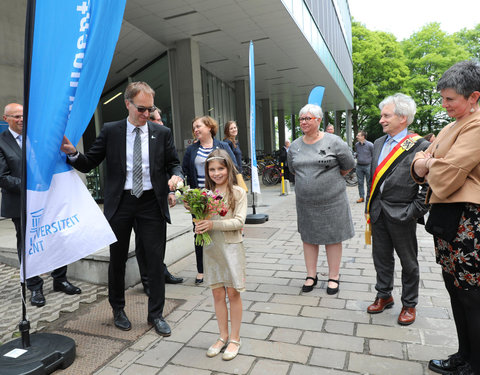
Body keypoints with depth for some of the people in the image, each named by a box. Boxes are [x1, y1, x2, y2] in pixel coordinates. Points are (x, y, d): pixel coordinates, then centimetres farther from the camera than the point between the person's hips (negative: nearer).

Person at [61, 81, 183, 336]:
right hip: (120, 203, 0)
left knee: (156, 260, 4)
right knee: (118, 259, 13)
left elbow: (173, 163, 7)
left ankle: (156, 314, 21)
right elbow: (88, 164, 4)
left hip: (151, 203, 0)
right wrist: (72, 153, -16)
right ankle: (118, 309, 36)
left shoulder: (162, 133, 4)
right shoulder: (110, 131, 2)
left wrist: (176, 176, -15)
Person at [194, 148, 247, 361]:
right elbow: (201, 218, 8)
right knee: (217, 294, 13)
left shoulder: (238, 192, -6)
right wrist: (199, 227, -14)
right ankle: (223, 336, 29)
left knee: (233, 293, 6)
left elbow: (239, 221, -14)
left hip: (231, 246, -4)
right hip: (211, 247, 4)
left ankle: (235, 338, 22)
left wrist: (213, 224, -24)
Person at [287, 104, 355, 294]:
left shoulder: (333, 142, -8)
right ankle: (311, 275, 25)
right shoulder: (295, 146, 5)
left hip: (332, 200, -4)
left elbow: (348, 165, 3)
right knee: (308, 237, 11)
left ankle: (334, 277, 21)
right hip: (305, 201, 4)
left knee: (332, 238, 6)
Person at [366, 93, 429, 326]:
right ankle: (384, 296, 35)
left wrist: (415, 211, -15)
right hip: (379, 211, 6)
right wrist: (369, 206, 12)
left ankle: (409, 305, 29)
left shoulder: (420, 146, -11)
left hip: (401, 214, -6)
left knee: (408, 261, 11)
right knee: (381, 257, 17)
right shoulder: (379, 143, 10)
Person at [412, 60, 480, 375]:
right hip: (449, 218, 10)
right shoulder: (453, 127, 18)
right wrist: (426, 163, -5)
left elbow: (447, 175, -20)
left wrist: (431, 167, 1)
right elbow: (421, 161, 18)